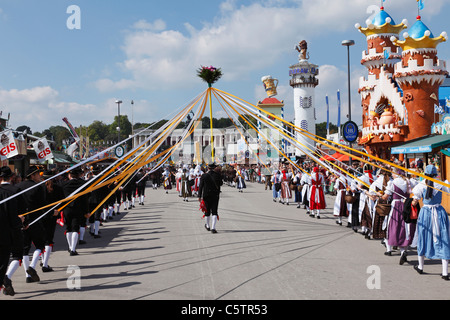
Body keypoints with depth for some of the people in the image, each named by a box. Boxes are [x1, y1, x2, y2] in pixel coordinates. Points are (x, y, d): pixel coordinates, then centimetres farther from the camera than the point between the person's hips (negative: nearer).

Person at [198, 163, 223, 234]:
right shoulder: (218, 175, -7)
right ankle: (213, 228, -11)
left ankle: (208, 226, 32)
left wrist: (199, 196, -1)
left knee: (207, 212, 15)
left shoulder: (204, 176, -6)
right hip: (215, 196, -1)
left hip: (206, 196, 1)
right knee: (214, 212, 1)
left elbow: (200, 186, -6)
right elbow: (221, 183, 9)